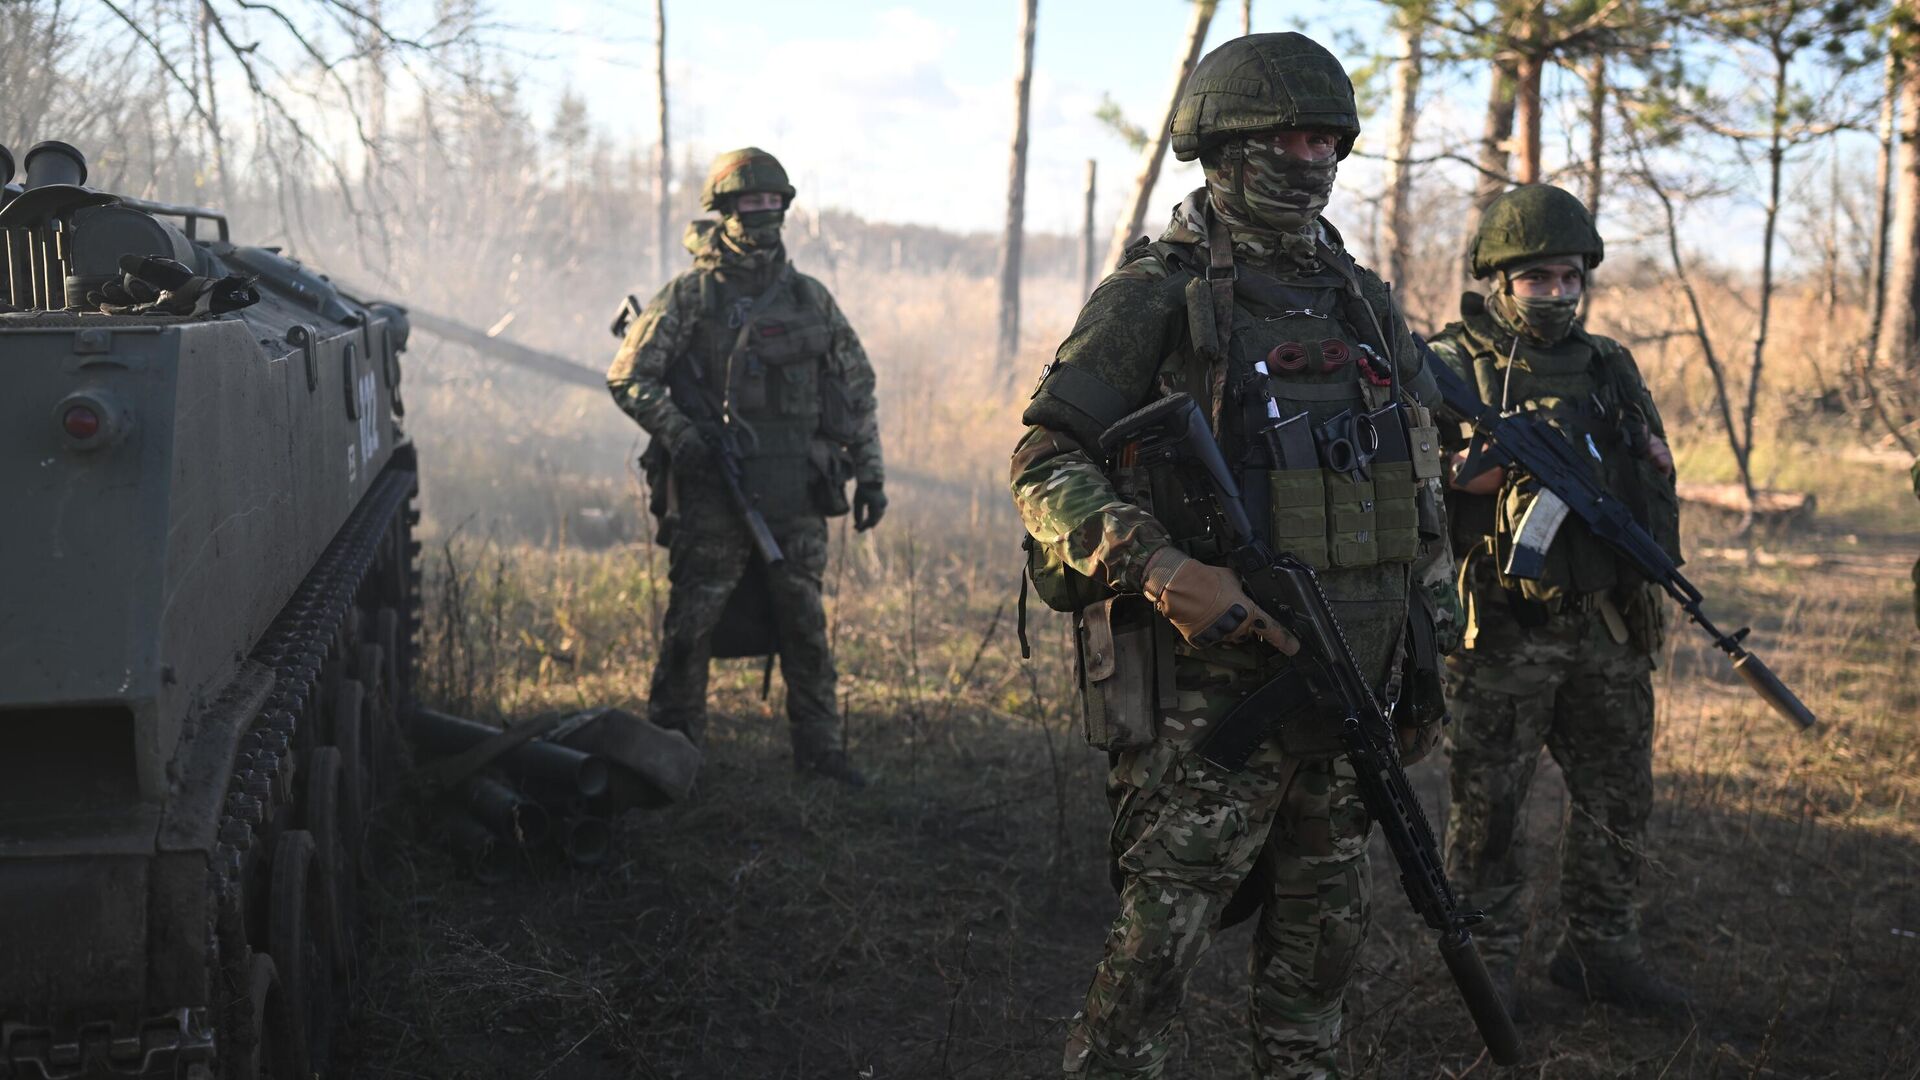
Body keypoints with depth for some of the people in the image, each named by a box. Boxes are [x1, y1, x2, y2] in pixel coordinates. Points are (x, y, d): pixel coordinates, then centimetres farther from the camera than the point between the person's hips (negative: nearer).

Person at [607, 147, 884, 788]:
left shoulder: (812, 299, 11)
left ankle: (818, 748, 16)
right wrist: (681, 437, -15)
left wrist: (869, 473, 10)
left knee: (805, 624, 7)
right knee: (690, 625, 0)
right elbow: (628, 377, -3)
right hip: (711, 494, -3)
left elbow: (858, 389, 16)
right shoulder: (689, 297, 0)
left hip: (795, 496, 3)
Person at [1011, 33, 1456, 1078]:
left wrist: (1420, 654, 16)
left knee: (1325, 931, 15)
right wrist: (1163, 572, -24)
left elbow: (1417, 476, 20)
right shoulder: (1154, 296, -7)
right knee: (1159, 935, -4)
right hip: (1210, 687, -6)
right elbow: (1045, 461, -12)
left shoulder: (1363, 302, 13)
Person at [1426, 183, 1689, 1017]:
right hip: (1501, 629, -5)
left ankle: (1600, 949, 26)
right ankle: (1486, 968, 12)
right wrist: (1496, 467, -21)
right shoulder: (1451, 367, -1)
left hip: (1609, 628, 5)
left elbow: (1657, 481, 17)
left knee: (1618, 797, 12)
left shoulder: (1610, 365, 14)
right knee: (1489, 801, 1)